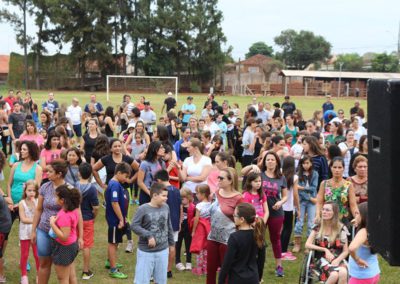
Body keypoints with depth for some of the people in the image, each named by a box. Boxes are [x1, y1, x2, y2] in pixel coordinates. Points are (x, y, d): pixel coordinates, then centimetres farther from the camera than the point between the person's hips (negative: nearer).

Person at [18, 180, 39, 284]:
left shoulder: (38, 202, -2)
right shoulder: (22, 203, -7)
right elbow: (23, 219, -13)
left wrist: (34, 202, -18)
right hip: (25, 233, -1)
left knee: (37, 254, 8)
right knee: (24, 255, 10)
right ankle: (24, 275, 23)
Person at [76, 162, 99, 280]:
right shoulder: (92, 189, -17)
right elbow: (95, 208, -16)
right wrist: (93, 217, 3)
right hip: (87, 220, -3)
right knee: (86, 246, 6)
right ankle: (86, 271, 14)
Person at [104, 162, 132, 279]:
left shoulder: (116, 184, 9)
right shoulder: (115, 185, -22)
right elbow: (114, 203, -27)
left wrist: (123, 218, 17)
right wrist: (121, 219, -21)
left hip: (117, 219, 10)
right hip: (115, 220, -10)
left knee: (114, 242, 23)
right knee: (113, 243, 0)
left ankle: (110, 262, 39)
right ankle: (113, 270, 8)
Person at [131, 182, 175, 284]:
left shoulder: (166, 207, 3)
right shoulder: (143, 209, -13)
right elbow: (134, 226, -17)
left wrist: (171, 243, 18)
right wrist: (149, 235, -23)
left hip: (163, 250, 5)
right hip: (146, 251, -5)